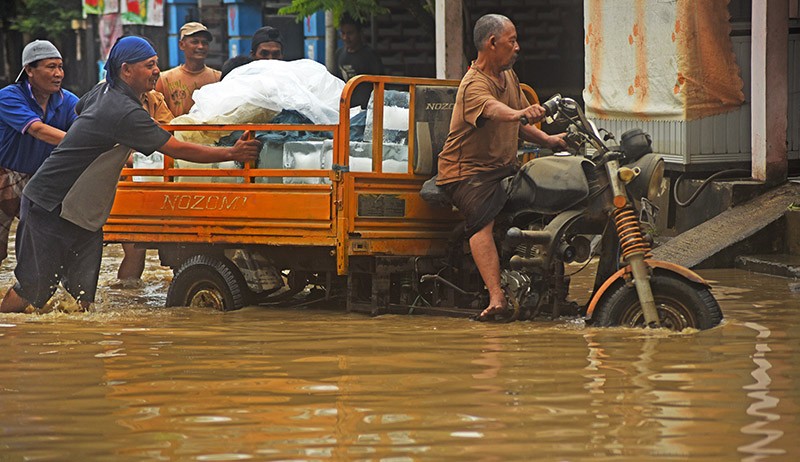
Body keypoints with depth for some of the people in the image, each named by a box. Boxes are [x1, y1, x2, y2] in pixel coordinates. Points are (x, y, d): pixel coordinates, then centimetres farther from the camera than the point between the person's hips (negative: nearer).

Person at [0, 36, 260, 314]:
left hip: (81, 212, 10)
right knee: (35, 289, -4)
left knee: (83, 295, 1)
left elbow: (78, 109, 29)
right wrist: (232, 153, -18)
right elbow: (178, 150, -23)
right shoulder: (125, 112, -23)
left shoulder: (103, 91, 6)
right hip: (49, 206, -10)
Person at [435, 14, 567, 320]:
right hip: (468, 170, -9)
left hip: (504, 168, 9)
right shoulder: (474, 85, -18)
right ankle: (497, 297, -42)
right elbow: (493, 110, -42)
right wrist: (520, 113, -62)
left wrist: (547, 140, 6)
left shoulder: (508, 76, 12)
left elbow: (517, 125, 21)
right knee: (483, 222, -30)